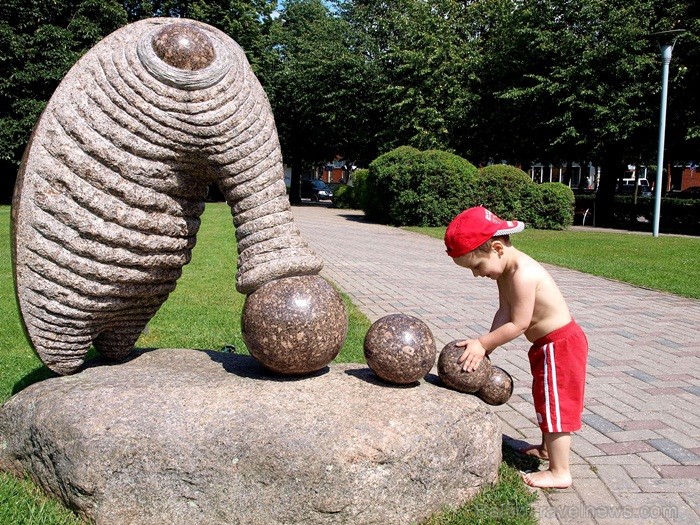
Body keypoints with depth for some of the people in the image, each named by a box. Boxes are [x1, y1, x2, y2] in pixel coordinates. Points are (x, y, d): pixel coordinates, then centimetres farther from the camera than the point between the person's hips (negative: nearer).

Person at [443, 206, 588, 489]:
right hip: (548, 344, 10)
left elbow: (517, 324, -27)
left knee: (555, 405, -2)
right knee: (546, 400, 24)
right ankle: (548, 447, 43)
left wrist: (483, 344, -20)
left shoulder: (522, 275, -30)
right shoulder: (506, 270, 2)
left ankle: (559, 473, 8)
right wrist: (485, 344, -12)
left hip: (560, 345, -10)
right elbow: (504, 312, -1)